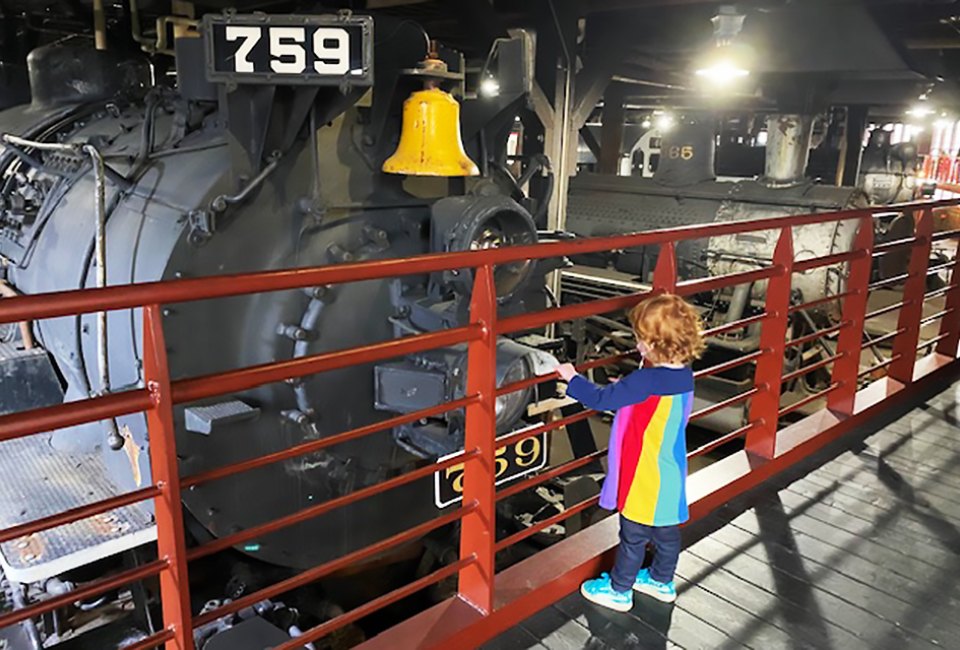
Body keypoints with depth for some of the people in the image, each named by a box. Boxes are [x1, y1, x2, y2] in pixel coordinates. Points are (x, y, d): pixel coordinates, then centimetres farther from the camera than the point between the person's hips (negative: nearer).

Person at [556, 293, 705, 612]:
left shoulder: (647, 381, -30)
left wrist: (572, 379, -10)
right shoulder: (683, 375, -4)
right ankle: (662, 581, 44)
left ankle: (618, 590, 29)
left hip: (646, 478, -8)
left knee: (634, 536, 11)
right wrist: (624, 388, 2)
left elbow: (602, 399, -23)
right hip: (670, 475, 8)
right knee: (666, 530, 24)